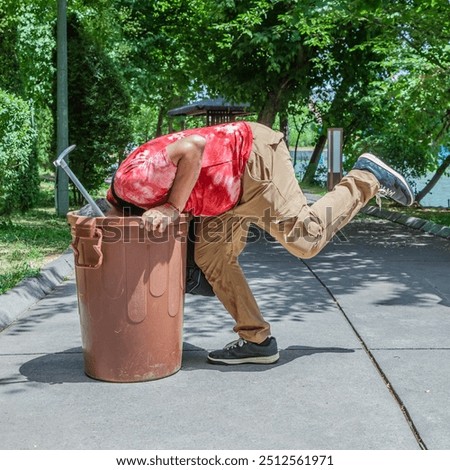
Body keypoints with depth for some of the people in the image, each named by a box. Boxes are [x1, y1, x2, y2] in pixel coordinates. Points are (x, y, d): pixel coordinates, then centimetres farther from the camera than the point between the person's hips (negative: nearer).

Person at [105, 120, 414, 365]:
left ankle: (366, 178, 10)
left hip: (253, 155, -10)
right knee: (212, 257, 7)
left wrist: (173, 207, -24)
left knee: (305, 239, -10)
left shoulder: (132, 179, -22)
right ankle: (256, 340, 13)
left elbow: (192, 147, -31)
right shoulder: (117, 196, 10)